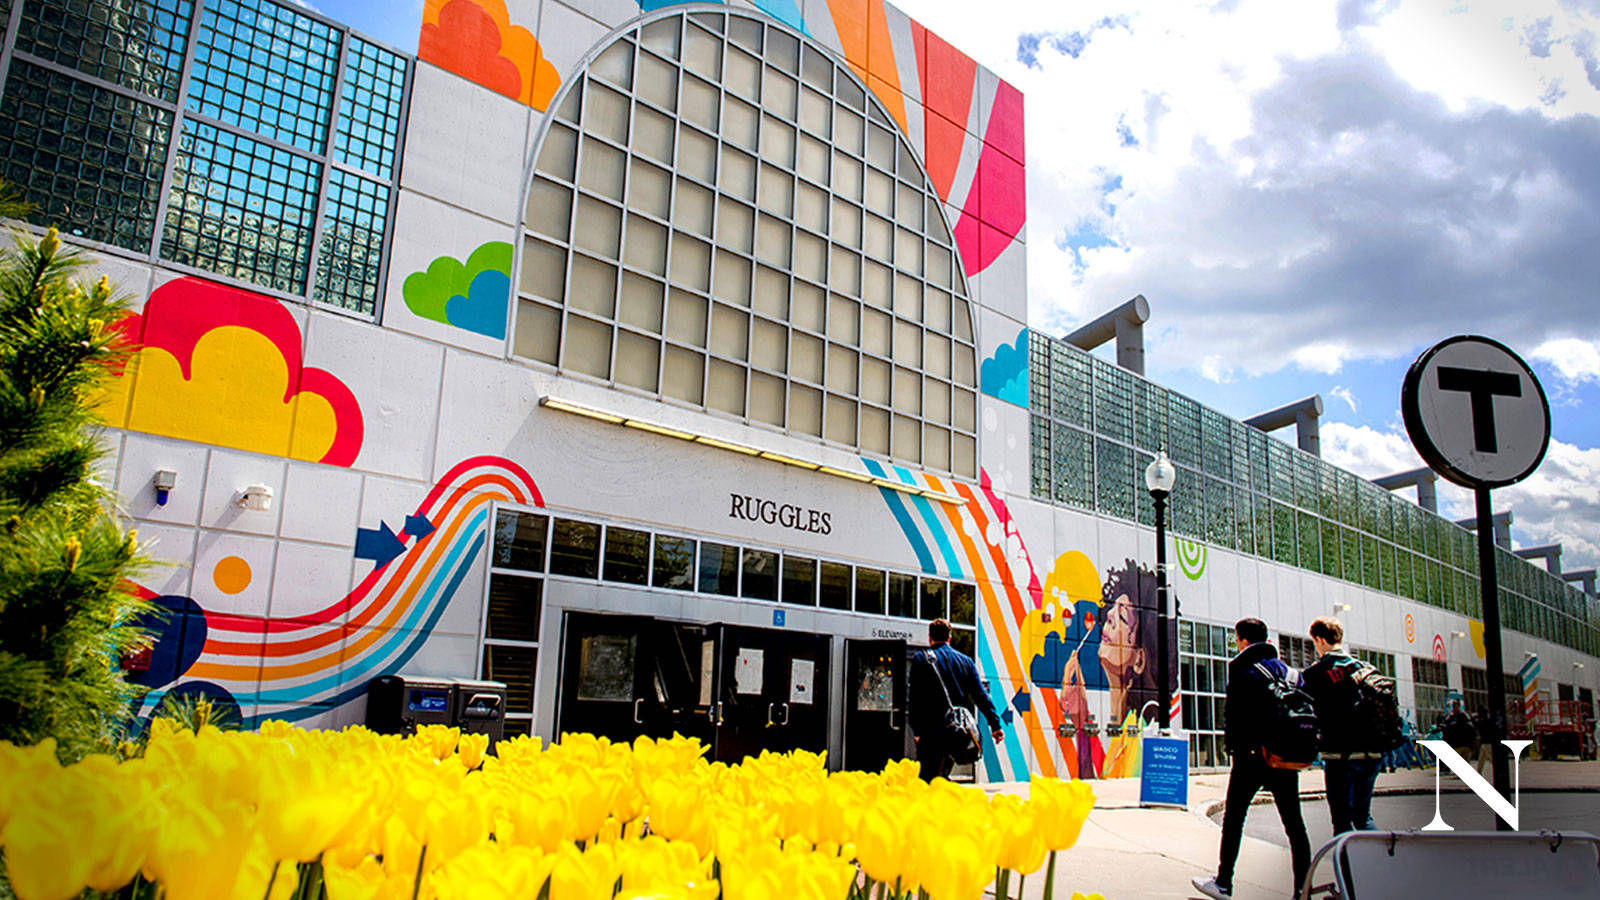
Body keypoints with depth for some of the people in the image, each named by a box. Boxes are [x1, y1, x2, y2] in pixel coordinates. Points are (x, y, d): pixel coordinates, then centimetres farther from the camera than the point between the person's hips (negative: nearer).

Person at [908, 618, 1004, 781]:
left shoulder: (921, 659, 0)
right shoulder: (966, 661, 13)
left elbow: (915, 698, -5)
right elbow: (980, 695, 8)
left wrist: (916, 730, -4)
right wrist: (995, 724, 8)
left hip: (931, 731, -5)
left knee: (927, 777, -6)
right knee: (942, 775, 18)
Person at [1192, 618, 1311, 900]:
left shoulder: (1243, 669, -6)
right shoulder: (1289, 670, 10)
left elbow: (1233, 713, -10)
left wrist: (1234, 748, -2)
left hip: (1251, 757, -5)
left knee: (1233, 819, 5)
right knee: (1294, 823, 7)